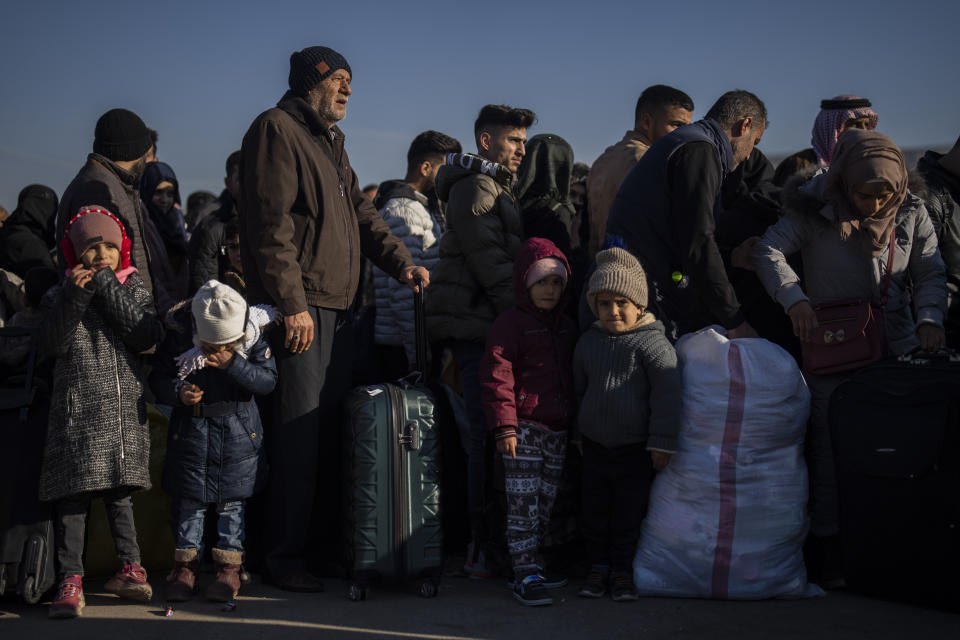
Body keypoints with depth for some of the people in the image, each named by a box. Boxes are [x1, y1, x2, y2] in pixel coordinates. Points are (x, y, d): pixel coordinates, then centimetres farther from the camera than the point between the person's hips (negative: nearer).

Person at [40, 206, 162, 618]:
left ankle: (130, 568, 18)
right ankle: (71, 581, -4)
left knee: (118, 490, 6)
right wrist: (76, 295, -16)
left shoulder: (133, 287, 9)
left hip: (124, 409, 1)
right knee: (74, 491, -6)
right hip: (77, 409, -1)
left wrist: (108, 287, -11)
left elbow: (148, 337, -7)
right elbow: (53, 345, -7)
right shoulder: (61, 294, 6)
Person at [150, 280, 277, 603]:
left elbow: (268, 379, -11)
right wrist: (178, 393, -21)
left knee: (232, 501, 5)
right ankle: (185, 566, 17)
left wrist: (233, 364, -24)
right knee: (190, 500, 5)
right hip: (191, 428, 0)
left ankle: (229, 567, 15)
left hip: (238, 430, 0)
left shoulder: (252, 336, -9)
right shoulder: (178, 337, -9)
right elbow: (158, 377, -1)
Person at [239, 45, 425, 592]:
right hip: (301, 305, -9)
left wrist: (402, 262, 6)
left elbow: (361, 213, 23)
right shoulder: (277, 128, -6)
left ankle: (332, 538, 21)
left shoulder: (330, 142, 23)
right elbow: (271, 223, -15)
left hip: (339, 306, 9)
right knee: (300, 431, -7)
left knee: (335, 425, 12)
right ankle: (287, 554, 0)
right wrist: (293, 303, -20)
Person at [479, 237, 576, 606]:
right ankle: (525, 575, -2)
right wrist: (504, 426, -16)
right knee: (523, 505, -6)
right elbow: (497, 375, -10)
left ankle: (529, 566, 22)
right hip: (523, 429, -7)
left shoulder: (566, 327, 17)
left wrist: (576, 426, 22)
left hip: (558, 431, 7)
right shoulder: (510, 323, -4)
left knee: (545, 506, 11)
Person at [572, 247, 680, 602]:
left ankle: (622, 570, 18)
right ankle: (599, 566, 26)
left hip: (636, 448, -5)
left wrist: (662, 441, -14)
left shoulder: (651, 341, -12)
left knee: (629, 513, 4)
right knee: (595, 511, 11)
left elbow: (667, 392, -13)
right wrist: (579, 433, 20)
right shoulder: (588, 341, 6)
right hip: (595, 445, 5)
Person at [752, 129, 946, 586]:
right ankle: (832, 552, 6)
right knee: (829, 449, -2)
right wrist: (794, 298, -22)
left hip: (897, 351, 3)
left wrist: (930, 318, -11)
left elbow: (929, 272, 7)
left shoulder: (911, 214, 0)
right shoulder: (816, 211, -8)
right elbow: (768, 250, -8)